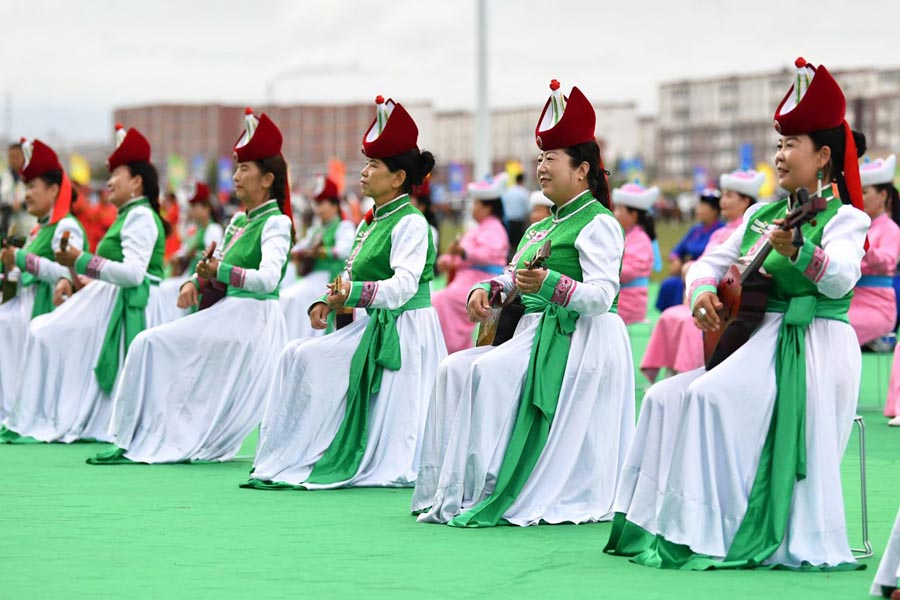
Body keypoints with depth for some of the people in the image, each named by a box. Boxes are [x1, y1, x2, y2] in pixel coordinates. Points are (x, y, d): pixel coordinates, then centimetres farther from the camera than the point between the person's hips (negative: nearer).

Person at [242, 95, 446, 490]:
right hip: (373, 326, 9)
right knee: (300, 355, -4)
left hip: (406, 331, -9)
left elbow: (403, 285, -25)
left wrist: (354, 293, -38)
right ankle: (290, 458, -3)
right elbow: (351, 281, 19)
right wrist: (327, 302, -2)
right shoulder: (368, 223, 16)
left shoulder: (411, 224, -13)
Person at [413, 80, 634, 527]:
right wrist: (487, 290, 0)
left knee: (484, 372, -26)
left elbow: (601, 295, -18)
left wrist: (549, 284, -34)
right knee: (455, 369, -10)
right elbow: (515, 279, 23)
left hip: (578, 339, -9)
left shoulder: (598, 224, -6)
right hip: (534, 334, 9)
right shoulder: (540, 230, 24)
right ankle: (452, 487, -14)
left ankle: (484, 493, -23)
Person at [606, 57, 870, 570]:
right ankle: (661, 523, -1)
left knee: (709, 395, -27)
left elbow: (841, 276, -25)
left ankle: (710, 532, -22)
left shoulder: (844, 218, -6)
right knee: (666, 398, -5)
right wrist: (703, 290, -3)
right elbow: (714, 261, 20)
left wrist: (796, 252, -44)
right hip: (757, 338, 8)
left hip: (814, 346, -8)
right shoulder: (763, 214, 16)